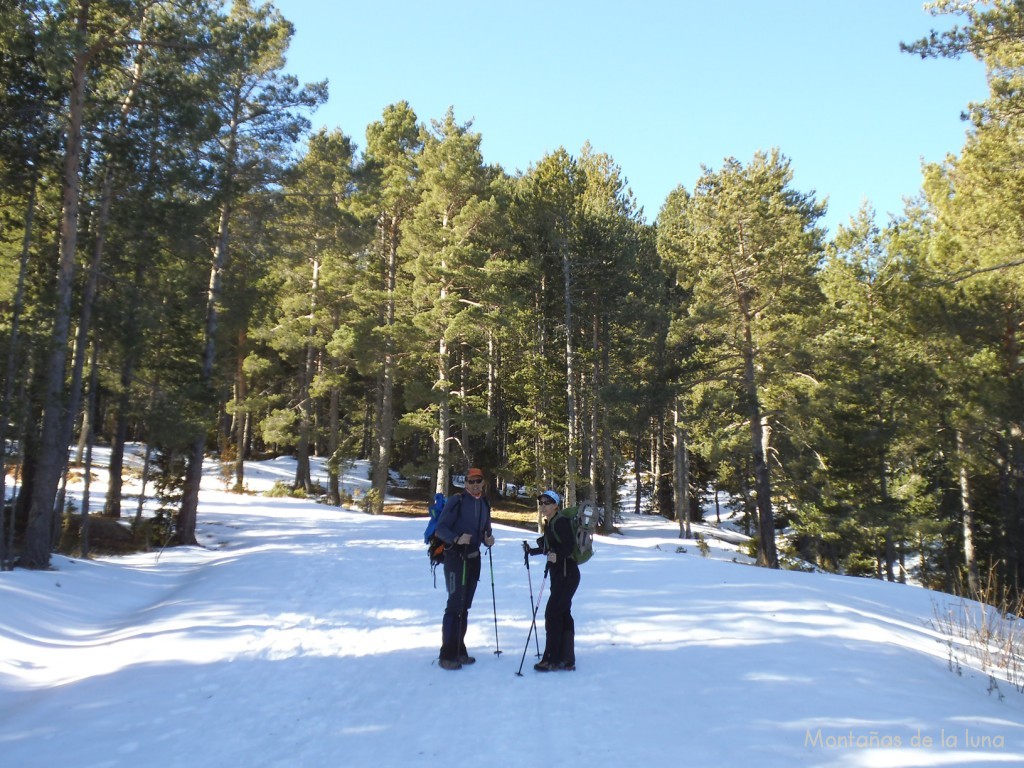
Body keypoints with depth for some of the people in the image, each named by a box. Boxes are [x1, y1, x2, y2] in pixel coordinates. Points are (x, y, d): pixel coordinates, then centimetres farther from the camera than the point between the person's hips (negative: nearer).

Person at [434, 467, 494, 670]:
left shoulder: (485, 503, 10)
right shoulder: (456, 500, -11)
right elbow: (440, 529, -14)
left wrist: (488, 539, -2)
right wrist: (457, 539, -30)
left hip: (474, 558, 7)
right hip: (455, 557, -7)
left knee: (465, 606, 12)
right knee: (455, 604, -11)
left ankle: (459, 650, 21)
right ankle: (447, 655, -7)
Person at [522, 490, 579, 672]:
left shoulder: (561, 522, -15)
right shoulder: (548, 524, 12)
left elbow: (569, 546, -23)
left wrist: (557, 556, -37)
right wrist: (531, 551, 26)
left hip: (567, 574, -10)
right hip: (558, 575, 10)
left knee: (552, 613, -8)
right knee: (563, 614, 12)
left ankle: (552, 659, -2)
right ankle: (567, 659, 18)